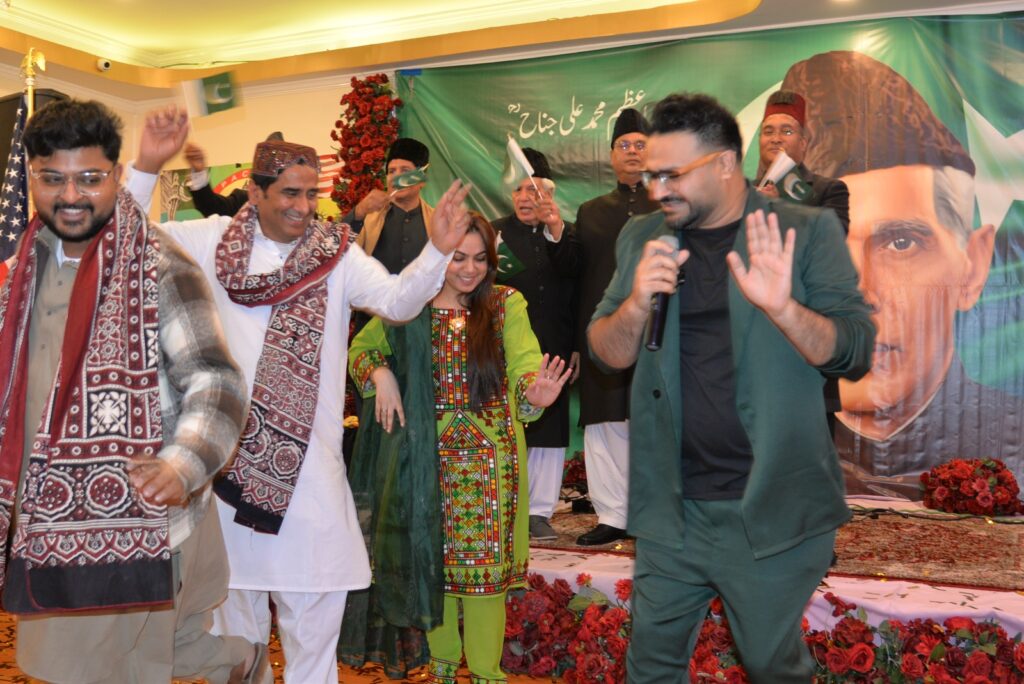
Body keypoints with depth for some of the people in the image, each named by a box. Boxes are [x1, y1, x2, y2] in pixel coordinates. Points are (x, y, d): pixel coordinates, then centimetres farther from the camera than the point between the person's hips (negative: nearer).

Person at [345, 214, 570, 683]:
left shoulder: (507, 304, -4)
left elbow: (525, 367, -16)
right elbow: (361, 348, 15)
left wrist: (536, 392, -39)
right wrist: (379, 373, -7)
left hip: (487, 455, -2)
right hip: (426, 455, 2)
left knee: (485, 557, 1)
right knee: (430, 556, 12)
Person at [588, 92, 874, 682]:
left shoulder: (807, 231, -6)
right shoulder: (642, 237, 5)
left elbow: (855, 354, -10)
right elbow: (608, 353, 4)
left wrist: (783, 308, -29)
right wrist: (637, 303, -18)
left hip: (773, 507, -2)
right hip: (671, 506, 3)